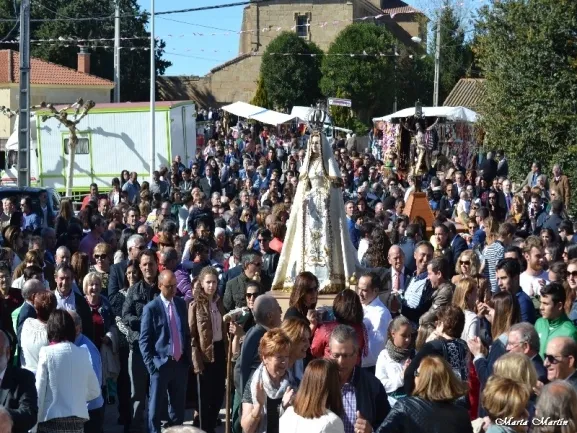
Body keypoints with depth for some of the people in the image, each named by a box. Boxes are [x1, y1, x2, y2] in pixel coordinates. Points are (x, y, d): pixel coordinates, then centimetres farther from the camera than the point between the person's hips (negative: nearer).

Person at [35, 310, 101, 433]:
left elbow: (39, 391, -6)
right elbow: (95, 391, 14)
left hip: (51, 420, -3)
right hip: (77, 420, 4)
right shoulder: (83, 354, 4)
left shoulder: (47, 353, -6)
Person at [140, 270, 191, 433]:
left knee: (178, 407, 12)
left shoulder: (181, 303, 8)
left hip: (180, 363, 5)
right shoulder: (151, 308, -7)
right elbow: (144, 340, -7)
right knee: (156, 407, 1)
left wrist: (188, 357, 10)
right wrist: (151, 363, -13)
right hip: (161, 364, -5)